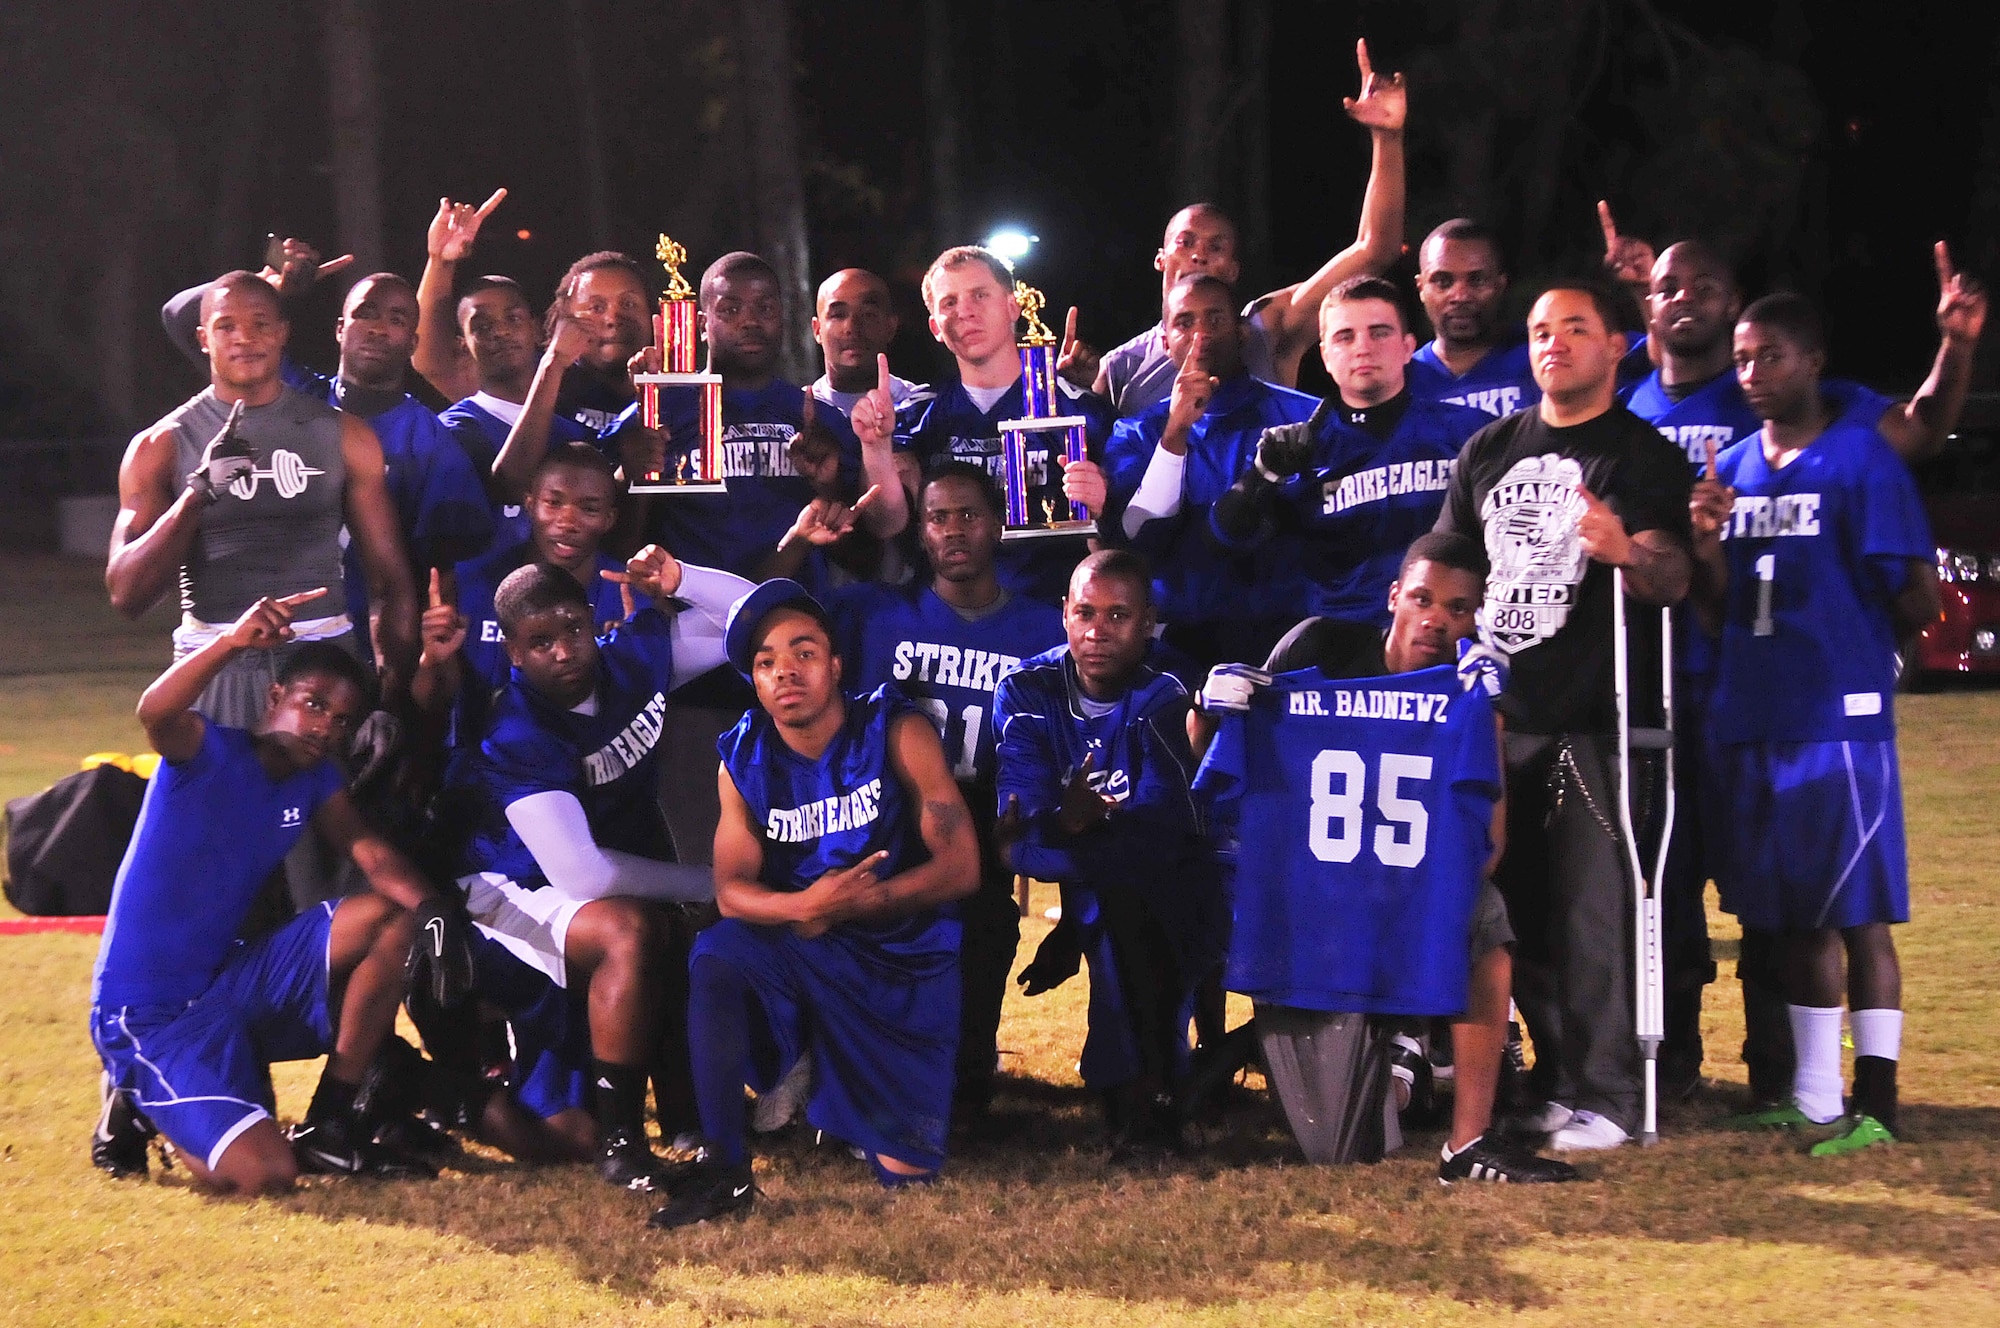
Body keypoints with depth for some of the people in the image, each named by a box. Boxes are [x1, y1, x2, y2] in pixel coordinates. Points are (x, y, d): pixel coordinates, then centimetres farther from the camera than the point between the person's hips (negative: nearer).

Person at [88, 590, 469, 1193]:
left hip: (234, 980, 8)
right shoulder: (210, 752, -15)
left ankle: (328, 1126, 2)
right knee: (264, 1173, -26)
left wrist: (431, 912, -24)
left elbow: (372, 855, -3)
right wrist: (233, 642, -54)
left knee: (389, 920, -6)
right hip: (150, 1013, -8)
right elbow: (155, 713, -37)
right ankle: (141, 1101, 6)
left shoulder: (315, 778, 8)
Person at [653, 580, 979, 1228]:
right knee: (717, 955, -32)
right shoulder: (744, 760, -2)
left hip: (907, 963, -1)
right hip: (803, 957, 2)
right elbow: (731, 890, -8)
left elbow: (961, 866, -15)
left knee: (907, 1175, -4)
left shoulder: (896, 733, -11)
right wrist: (803, 906, -31)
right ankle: (724, 1169, -24)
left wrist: (849, 904, -27)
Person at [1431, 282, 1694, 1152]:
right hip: (1494, 714, 5)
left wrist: (1628, 551, -32)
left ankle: (1600, 1096, -4)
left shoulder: (1642, 457, 1)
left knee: (1590, 909, -8)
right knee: (1518, 907, 7)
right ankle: (1554, 1075, 16)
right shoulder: (1490, 450, 15)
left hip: (1590, 719, -5)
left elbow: (1673, 578, -11)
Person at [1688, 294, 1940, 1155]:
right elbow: (1715, 614, 13)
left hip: (1841, 720, -6)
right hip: (1749, 721, 7)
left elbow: (1918, 599, -8)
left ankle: (1876, 1105, 0)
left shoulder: (1860, 459, -6)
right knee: (1792, 915, 12)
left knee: (1858, 912, -4)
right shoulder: (1730, 470, 13)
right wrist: (1706, 547, -3)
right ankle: (1813, 1100, 19)